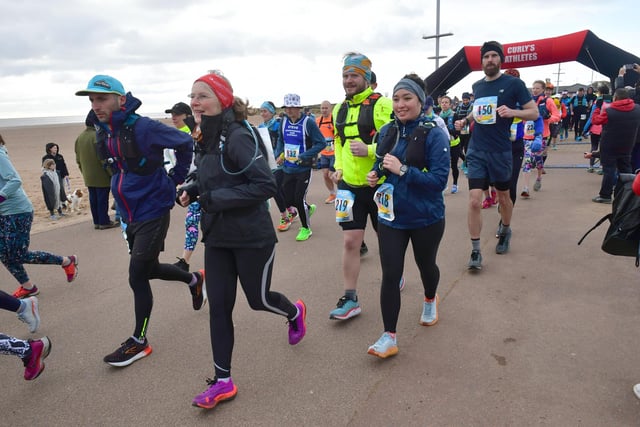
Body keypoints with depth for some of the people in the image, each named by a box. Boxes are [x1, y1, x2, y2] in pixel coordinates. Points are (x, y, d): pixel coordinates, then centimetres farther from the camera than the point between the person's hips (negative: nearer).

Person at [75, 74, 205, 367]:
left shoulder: (143, 128, -20)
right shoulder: (103, 132, 3)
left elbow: (185, 142, -12)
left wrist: (175, 179, -5)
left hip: (152, 212, -8)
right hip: (130, 213, 8)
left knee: (137, 277, -3)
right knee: (149, 269, 19)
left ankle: (139, 342, 15)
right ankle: (194, 280, 47)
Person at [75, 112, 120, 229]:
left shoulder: (79, 137, 9)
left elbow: (78, 159, 16)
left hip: (88, 176, 8)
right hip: (101, 175, -8)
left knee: (93, 198, 12)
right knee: (102, 198, -1)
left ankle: (96, 222, 19)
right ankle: (104, 222, 5)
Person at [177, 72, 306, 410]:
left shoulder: (238, 136, -19)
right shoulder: (206, 139, 6)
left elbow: (266, 186, -25)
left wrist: (216, 199, -24)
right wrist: (192, 189, -1)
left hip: (252, 237, -7)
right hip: (217, 237, 7)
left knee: (258, 299, 12)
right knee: (218, 306, 6)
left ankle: (295, 313, 47)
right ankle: (222, 382, 20)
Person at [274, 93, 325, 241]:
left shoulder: (308, 122, -14)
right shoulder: (284, 121, 3)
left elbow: (321, 143, -16)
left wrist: (302, 157, -21)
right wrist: (278, 154, 2)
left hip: (303, 169, -6)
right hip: (288, 168, 6)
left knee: (299, 199, -3)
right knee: (288, 200, 10)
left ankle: (306, 228, 20)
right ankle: (309, 208, 41)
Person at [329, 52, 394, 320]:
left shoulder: (381, 105, -12)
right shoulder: (339, 110, 9)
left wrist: (369, 150, -27)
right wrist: (338, 167, 10)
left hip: (379, 185, -4)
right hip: (350, 186, 5)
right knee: (350, 242, 2)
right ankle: (350, 298, 11)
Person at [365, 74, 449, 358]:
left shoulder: (434, 134, -15)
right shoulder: (387, 131, 1)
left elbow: (439, 180, -20)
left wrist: (403, 170, -27)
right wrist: (374, 175, -7)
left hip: (426, 219, -3)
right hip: (391, 217, 3)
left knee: (426, 265, 21)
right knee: (390, 275, -2)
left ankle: (430, 301, 54)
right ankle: (389, 337, 8)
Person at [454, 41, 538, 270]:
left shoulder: (513, 83, -5)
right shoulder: (477, 86, 9)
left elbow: (534, 112, -5)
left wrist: (512, 111, -23)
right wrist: (465, 120, 6)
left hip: (500, 151, -2)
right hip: (477, 151, 2)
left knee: (503, 197, 16)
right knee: (474, 201, -8)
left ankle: (505, 231, 45)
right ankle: (475, 251, 1)